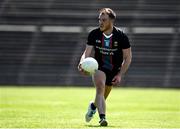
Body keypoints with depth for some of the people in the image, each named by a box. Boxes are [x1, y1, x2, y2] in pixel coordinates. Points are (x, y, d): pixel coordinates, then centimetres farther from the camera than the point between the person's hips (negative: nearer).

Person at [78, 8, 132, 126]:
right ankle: (102, 118, -35)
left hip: (115, 70, 1)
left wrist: (120, 75, -15)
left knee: (103, 97, 8)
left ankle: (93, 105, 44)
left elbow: (128, 57, -8)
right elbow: (87, 52, -13)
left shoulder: (121, 36, -16)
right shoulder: (94, 34, -12)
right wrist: (82, 64, -35)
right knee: (100, 87, -29)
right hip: (99, 67, -1)